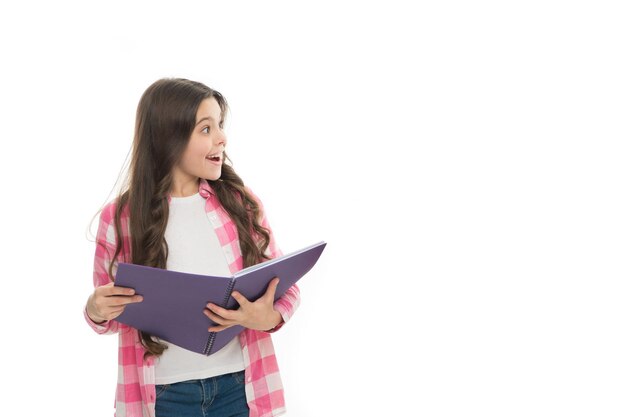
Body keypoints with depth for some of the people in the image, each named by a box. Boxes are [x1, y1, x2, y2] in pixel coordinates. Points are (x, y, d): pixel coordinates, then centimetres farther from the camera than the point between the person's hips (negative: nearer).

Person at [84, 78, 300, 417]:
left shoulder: (241, 202, -1)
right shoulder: (120, 219, -5)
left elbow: (284, 286, 4)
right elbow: (107, 315, 6)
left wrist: (267, 318, -17)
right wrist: (96, 311, -17)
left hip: (240, 386, 1)